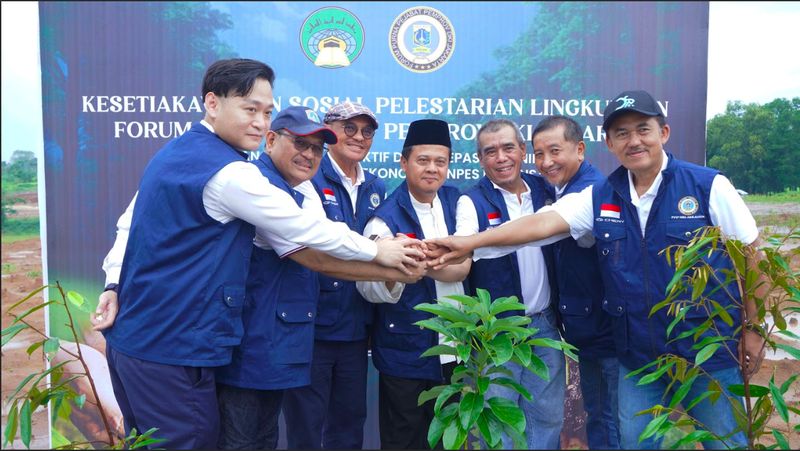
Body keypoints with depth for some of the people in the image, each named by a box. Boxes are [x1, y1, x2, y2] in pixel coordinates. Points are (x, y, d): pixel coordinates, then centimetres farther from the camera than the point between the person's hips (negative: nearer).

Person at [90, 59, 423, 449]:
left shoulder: (172, 153, 10)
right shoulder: (228, 173, -20)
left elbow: (128, 226, 12)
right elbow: (304, 227, -15)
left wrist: (115, 286, 8)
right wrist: (377, 251, -5)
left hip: (130, 337, 10)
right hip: (169, 349, -10)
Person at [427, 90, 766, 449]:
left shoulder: (708, 186, -9)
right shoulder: (599, 198, -1)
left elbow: (749, 255, -2)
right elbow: (543, 222, -11)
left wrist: (753, 329, 0)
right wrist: (471, 241, -22)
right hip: (637, 355, 3)